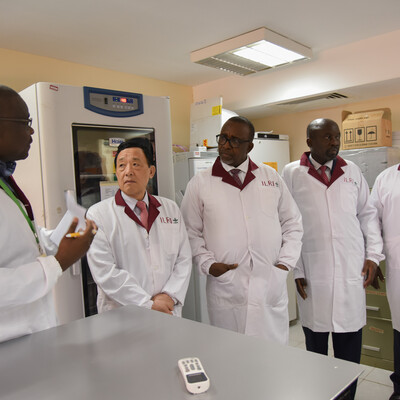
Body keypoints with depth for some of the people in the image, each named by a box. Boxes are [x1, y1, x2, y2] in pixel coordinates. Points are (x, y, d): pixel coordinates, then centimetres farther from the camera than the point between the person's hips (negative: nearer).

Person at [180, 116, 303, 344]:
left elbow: (292, 223, 13)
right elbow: (191, 232, 5)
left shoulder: (271, 177, 9)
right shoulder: (200, 184, 2)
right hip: (226, 288, -1)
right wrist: (208, 264, -7)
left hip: (271, 285, 2)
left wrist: (286, 263, 3)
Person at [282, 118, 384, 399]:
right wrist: (294, 269, -5)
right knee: (315, 340, 11)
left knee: (349, 344, 8)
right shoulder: (292, 173, -1)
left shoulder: (352, 171, 8)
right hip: (312, 273, -2)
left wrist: (373, 255, 5)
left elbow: (368, 214, 13)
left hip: (352, 271, 2)